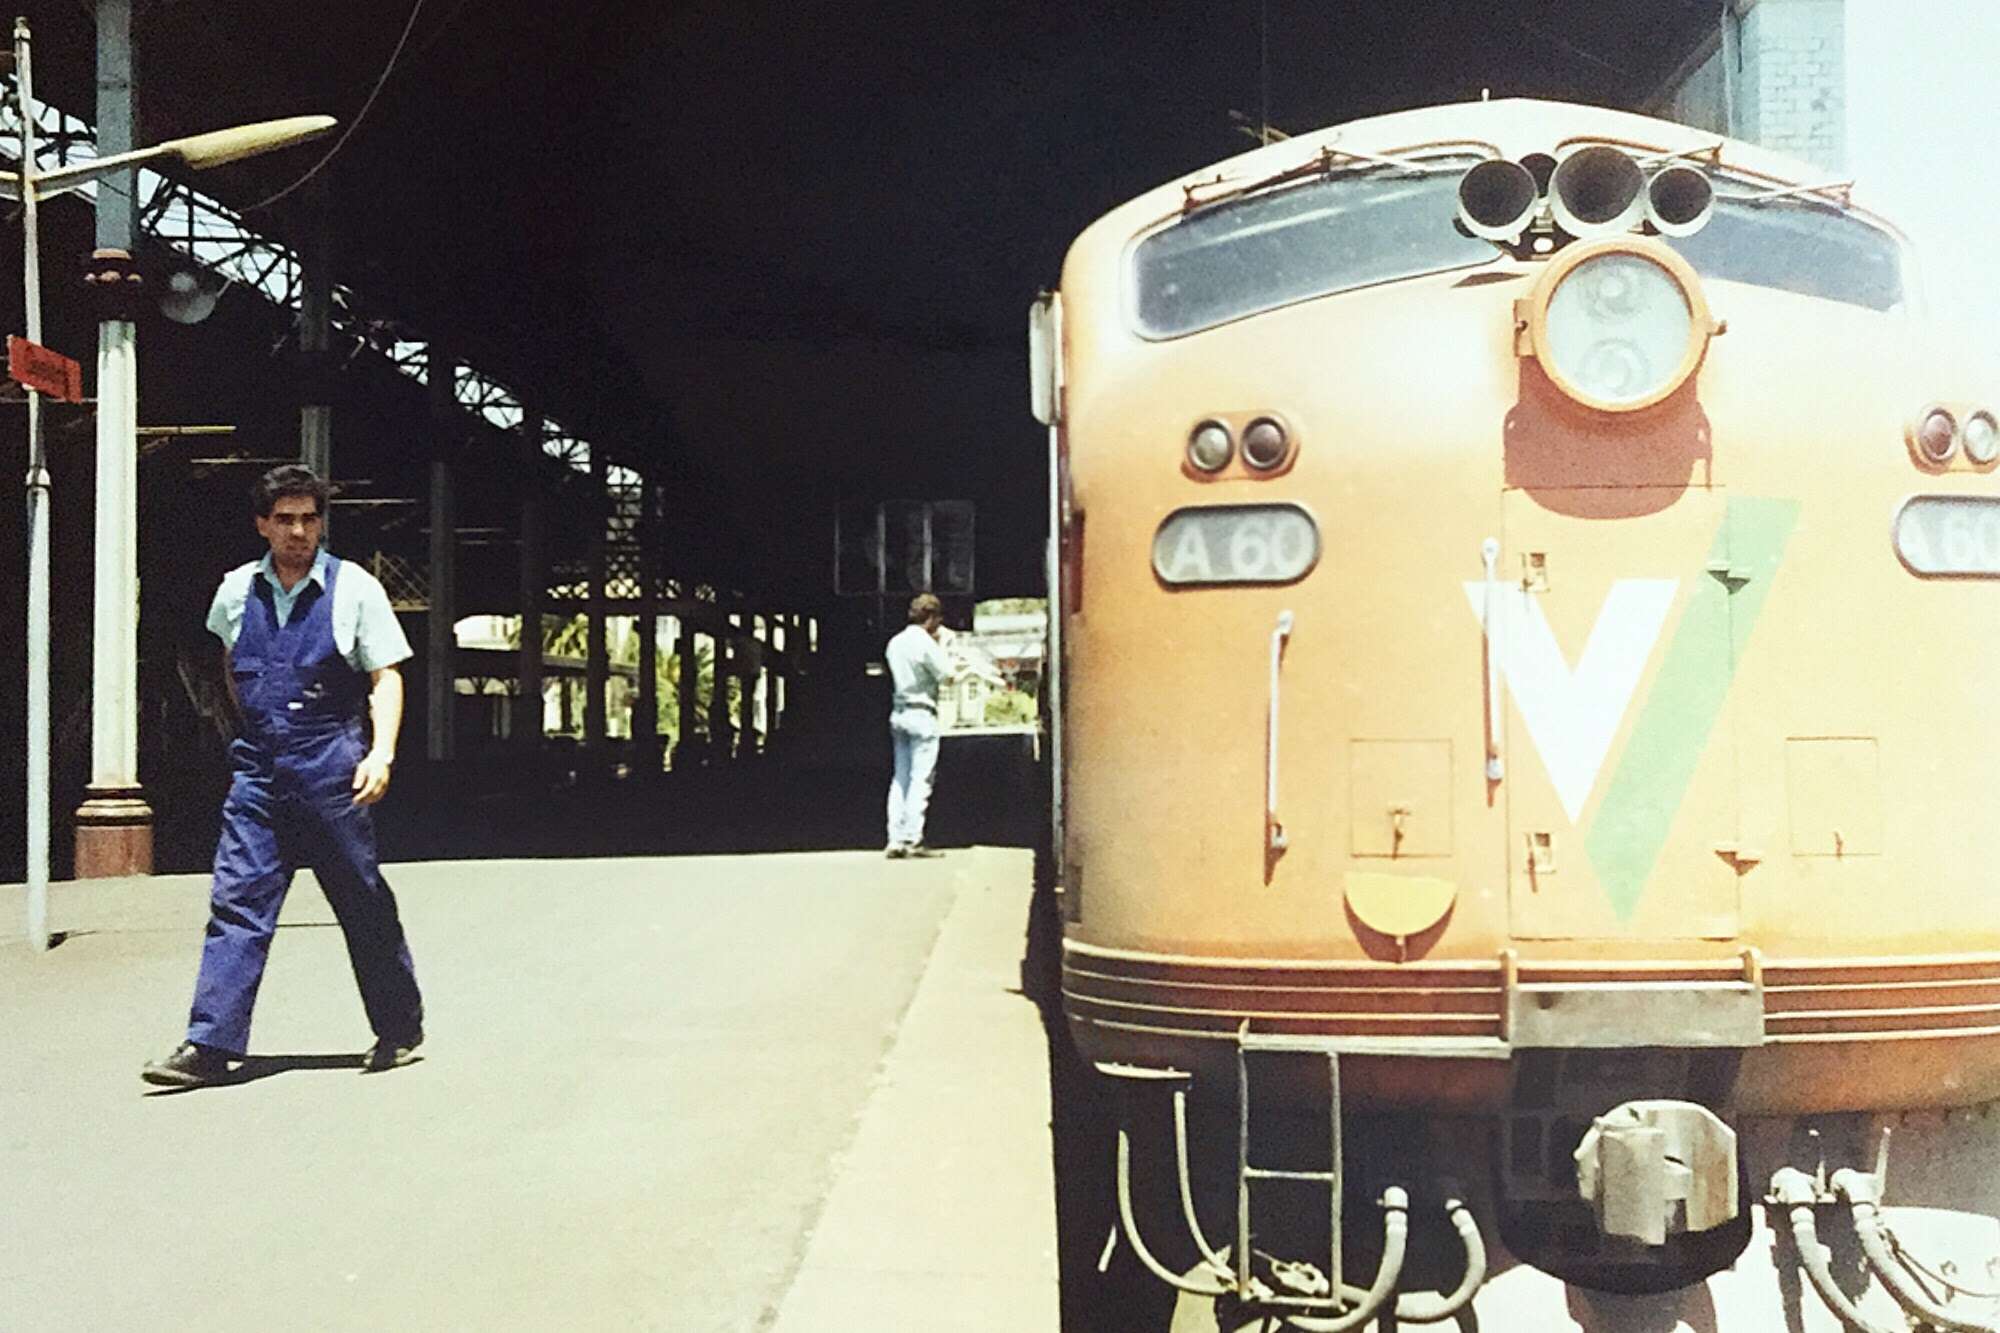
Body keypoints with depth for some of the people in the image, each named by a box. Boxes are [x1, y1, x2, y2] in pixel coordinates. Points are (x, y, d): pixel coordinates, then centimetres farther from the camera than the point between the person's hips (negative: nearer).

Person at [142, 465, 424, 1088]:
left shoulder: (354, 589, -3)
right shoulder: (236, 590, 8)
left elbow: (386, 678, -3)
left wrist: (381, 752, -16)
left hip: (330, 767, -3)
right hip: (258, 770, 3)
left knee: (364, 906, 6)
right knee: (236, 901, -5)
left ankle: (400, 1030, 21)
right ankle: (209, 1045, -6)